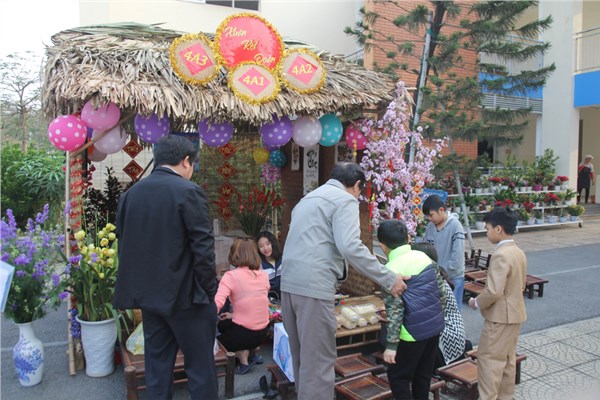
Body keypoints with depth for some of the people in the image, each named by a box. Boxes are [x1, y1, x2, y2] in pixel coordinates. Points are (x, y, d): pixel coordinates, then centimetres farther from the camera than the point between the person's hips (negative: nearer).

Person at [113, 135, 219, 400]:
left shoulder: (130, 193, 6)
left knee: (157, 364, 17)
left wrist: (139, 285, 18)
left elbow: (123, 244, 11)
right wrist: (209, 290, -7)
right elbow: (203, 247, -17)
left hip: (148, 294, 7)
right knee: (200, 367, 7)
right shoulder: (189, 191, -14)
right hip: (185, 294, -6)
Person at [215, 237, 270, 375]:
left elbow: (217, 303, -30)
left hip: (244, 333, -5)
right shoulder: (264, 276, 1)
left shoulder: (231, 276, -16)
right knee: (223, 324, 29)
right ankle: (247, 351, 10)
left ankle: (243, 355, 5)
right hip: (263, 333, 6)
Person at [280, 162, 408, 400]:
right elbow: (349, 246, -17)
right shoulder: (345, 199, -3)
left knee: (302, 356, 20)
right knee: (318, 361, -1)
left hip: (290, 283, 9)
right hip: (314, 286, -9)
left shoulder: (308, 198, 24)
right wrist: (388, 279, -12)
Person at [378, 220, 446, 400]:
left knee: (397, 377, 9)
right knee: (423, 374, 19)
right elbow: (442, 294, 7)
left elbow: (395, 310, -19)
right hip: (435, 326, 7)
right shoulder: (424, 257, 2)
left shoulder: (391, 270, -16)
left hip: (414, 331, -7)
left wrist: (391, 345, -14)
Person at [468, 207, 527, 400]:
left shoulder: (500, 255, -23)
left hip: (500, 316, -10)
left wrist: (477, 302, -13)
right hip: (515, 313, 10)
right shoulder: (519, 252, 7)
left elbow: (494, 291, -28)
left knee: (489, 359, 0)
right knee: (507, 358, 18)